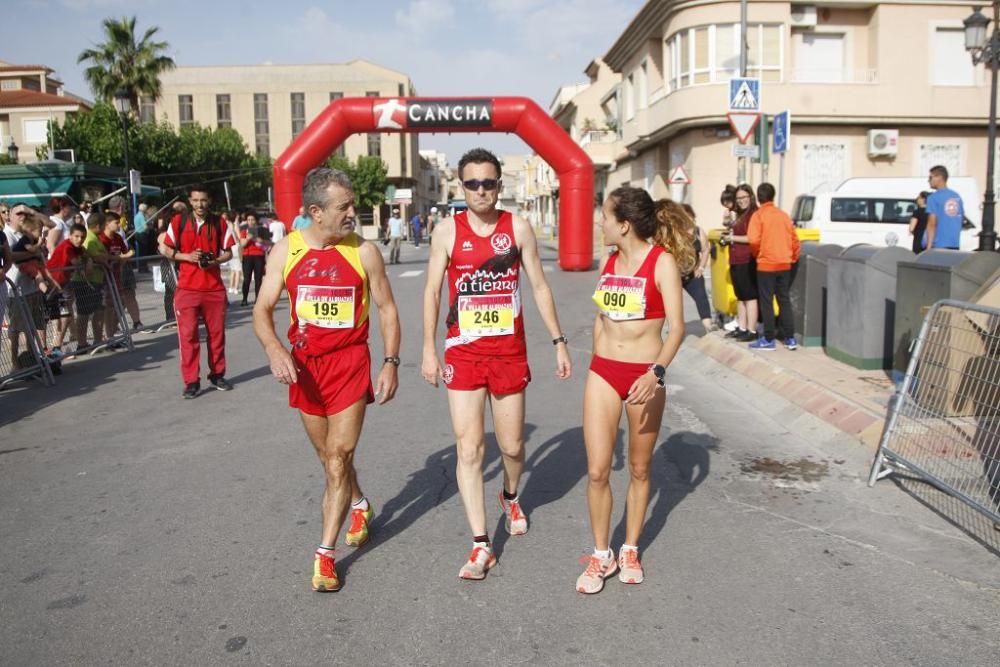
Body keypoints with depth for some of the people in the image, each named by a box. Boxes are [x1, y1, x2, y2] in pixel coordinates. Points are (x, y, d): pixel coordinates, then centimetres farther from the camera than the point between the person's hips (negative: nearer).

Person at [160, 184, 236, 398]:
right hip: (187, 288, -2)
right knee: (188, 334, -3)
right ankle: (191, 381, 3)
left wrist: (215, 261, -12)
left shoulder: (218, 223, 5)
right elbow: (166, 250, 4)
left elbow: (228, 252, 9)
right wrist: (187, 256, -13)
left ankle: (217, 374, 23)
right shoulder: (179, 221, 1)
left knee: (217, 332, 8)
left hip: (214, 288, 2)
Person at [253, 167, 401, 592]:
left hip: (350, 364, -3)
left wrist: (391, 362, -8)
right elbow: (262, 310, -1)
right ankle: (360, 506, 46)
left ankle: (325, 555, 5)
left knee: (338, 458, -5)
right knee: (330, 456, 18)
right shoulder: (286, 250, -2)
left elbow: (386, 308, 1)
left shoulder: (364, 252, -5)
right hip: (304, 365, 3)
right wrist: (274, 349, -21)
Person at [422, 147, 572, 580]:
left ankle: (511, 497, 45)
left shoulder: (518, 229, 0)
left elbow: (539, 287, 4)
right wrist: (429, 350, -4)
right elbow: (432, 291, 1)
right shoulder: (447, 231, -1)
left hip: (509, 352, 1)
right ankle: (481, 545, 5)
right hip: (463, 353, -1)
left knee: (512, 445, 11)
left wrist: (559, 341, 1)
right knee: (469, 449, -3)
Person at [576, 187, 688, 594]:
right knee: (597, 471, 0)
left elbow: (676, 327, -15)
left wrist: (657, 372, -27)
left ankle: (630, 550, 28)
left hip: (644, 375, -4)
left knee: (639, 470, 11)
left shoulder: (662, 261, -10)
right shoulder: (608, 261, 6)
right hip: (603, 373, 4)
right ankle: (601, 555, 16)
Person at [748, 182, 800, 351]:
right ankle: (790, 338, 13)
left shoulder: (758, 215, -8)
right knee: (784, 300, 11)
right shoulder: (784, 215, 8)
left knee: (766, 302, 1)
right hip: (784, 264, 5)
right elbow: (795, 239, 9)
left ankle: (769, 339, 3)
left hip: (766, 264, -5)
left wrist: (756, 255, 0)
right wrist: (793, 258, 21)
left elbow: (754, 240, -19)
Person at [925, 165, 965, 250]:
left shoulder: (934, 198, -9)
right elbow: (961, 219, 19)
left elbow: (932, 224, -14)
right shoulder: (957, 196, 13)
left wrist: (929, 247, -15)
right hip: (954, 245, 7)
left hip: (937, 245, -7)